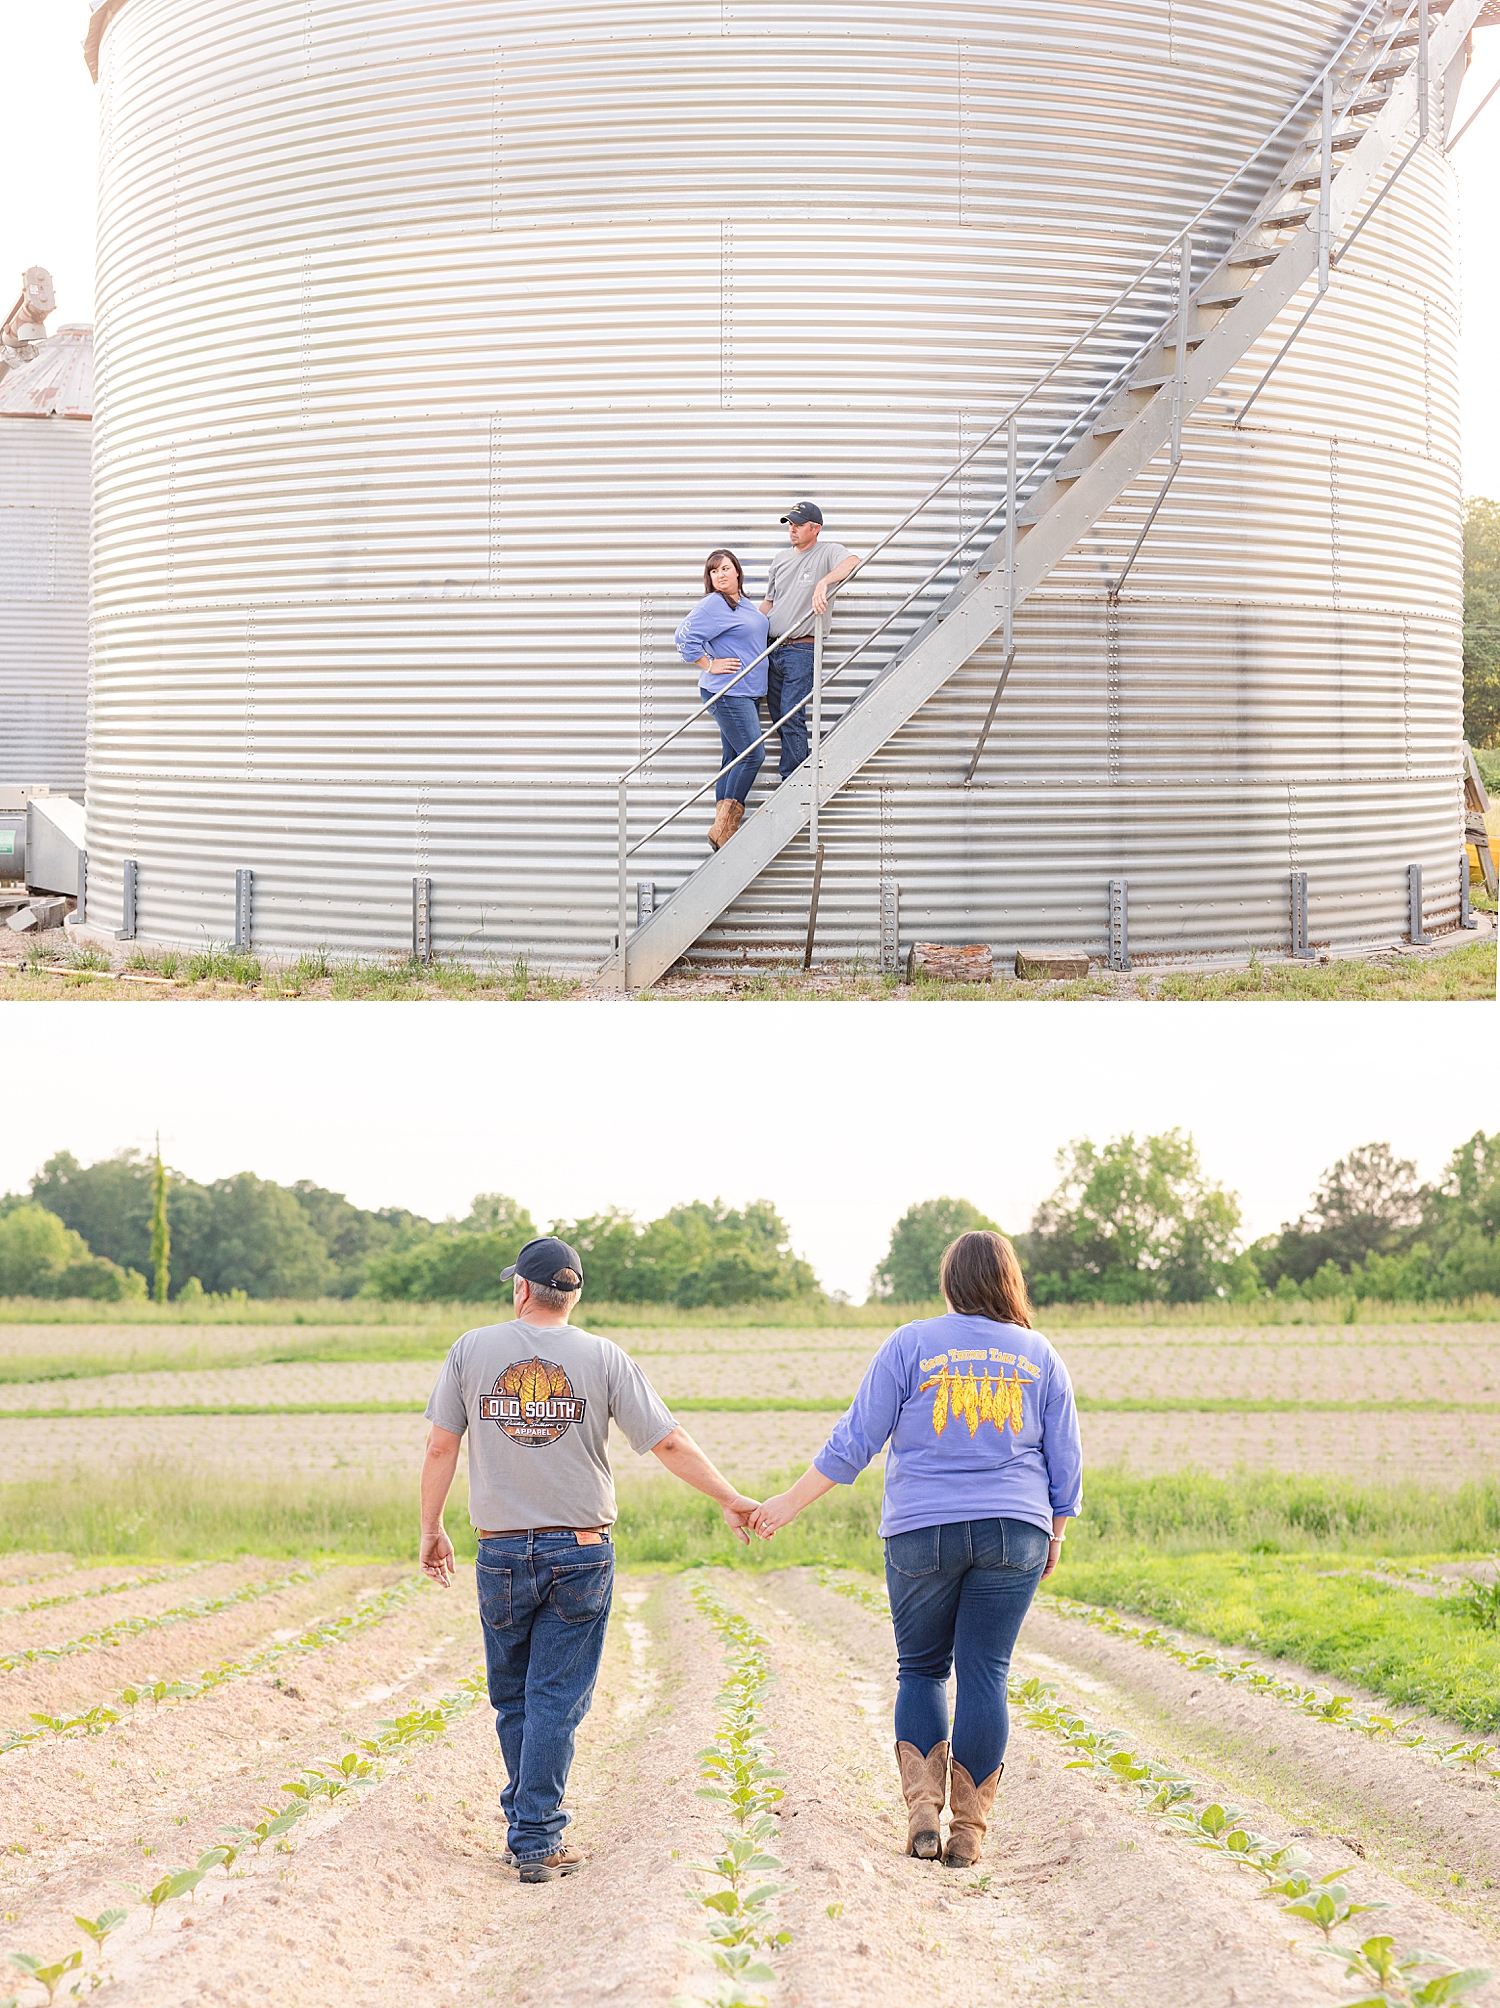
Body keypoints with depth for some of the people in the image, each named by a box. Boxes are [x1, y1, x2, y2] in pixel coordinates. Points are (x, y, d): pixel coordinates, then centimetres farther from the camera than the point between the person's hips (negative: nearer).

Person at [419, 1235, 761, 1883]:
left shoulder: (471, 1350, 1)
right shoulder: (604, 1359, -1)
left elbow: (440, 1447, 2)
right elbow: (669, 1443, -2)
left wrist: (431, 1529, 13)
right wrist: (731, 1499, 8)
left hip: (501, 1555, 1)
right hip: (581, 1555, -1)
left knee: (512, 1699, 15)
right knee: (556, 1701, 1)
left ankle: (528, 1822, 24)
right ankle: (537, 1841, -1)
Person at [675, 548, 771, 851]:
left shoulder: (743, 602, 15)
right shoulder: (713, 604, -13)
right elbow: (685, 638, -18)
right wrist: (710, 665, -15)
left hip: (747, 691, 10)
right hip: (727, 692, -10)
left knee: (733, 759, 9)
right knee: (752, 754, -12)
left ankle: (723, 830, 11)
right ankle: (722, 831, -9)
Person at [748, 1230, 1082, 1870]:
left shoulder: (911, 1344, -1)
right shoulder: (1038, 1356, 6)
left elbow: (854, 1440, -2)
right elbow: (1064, 1459, 8)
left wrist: (792, 1501, 5)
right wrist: (1055, 1534, 20)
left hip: (922, 1530, -1)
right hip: (1013, 1531, 1)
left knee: (920, 1668, 13)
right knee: (984, 1674, 3)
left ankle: (922, 1805, -1)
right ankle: (968, 1829, 2)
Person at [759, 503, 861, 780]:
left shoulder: (828, 552, -4)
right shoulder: (781, 558, 17)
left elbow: (851, 562, -27)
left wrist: (823, 583, -42)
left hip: (801, 650, -7)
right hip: (772, 648, 7)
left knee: (792, 717, -11)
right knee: (778, 715, 9)